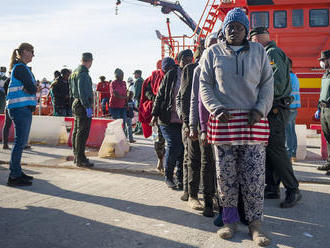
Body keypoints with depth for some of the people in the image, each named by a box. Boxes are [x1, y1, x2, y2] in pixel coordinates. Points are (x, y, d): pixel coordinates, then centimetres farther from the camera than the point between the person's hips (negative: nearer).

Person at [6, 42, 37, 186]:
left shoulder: (22, 68, 20)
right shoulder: (20, 68, -11)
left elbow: (32, 89, 13)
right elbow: (32, 89, -17)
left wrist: (28, 88, -5)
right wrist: (32, 88, 1)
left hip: (25, 109, 10)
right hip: (20, 108, -10)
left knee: (21, 142, 14)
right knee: (20, 142, -8)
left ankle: (16, 172, 23)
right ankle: (14, 176, -4)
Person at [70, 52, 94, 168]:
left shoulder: (75, 72, 16)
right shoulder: (83, 73, -14)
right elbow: (82, 92, -21)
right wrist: (88, 107, -22)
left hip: (76, 103, 10)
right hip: (83, 105, -10)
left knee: (76, 131, 15)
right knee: (82, 133, -9)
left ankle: (76, 156, 24)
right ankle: (80, 159, -7)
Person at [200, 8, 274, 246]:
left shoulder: (258, 51, 11)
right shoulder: (213, 53, 9)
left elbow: (267, 84, 10)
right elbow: (205, 86, 7)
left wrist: (260, 110, -5)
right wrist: (216, 109, -9)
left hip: (253, 121, 0)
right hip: (223, 121, 0)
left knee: (254, 175, -1)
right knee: (226, 174, 4)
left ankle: (255, 223, 9)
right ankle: (230, 220, 17)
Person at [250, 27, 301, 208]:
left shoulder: (273, 53, -10)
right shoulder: (268, 54, 21)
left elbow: (278, 84, -21)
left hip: (276, 109, -10)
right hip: (271, 109, 10)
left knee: (276, 149, -9)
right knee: (268, 149, 11)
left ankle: (293, 190, -2)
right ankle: (272, 188, 17)